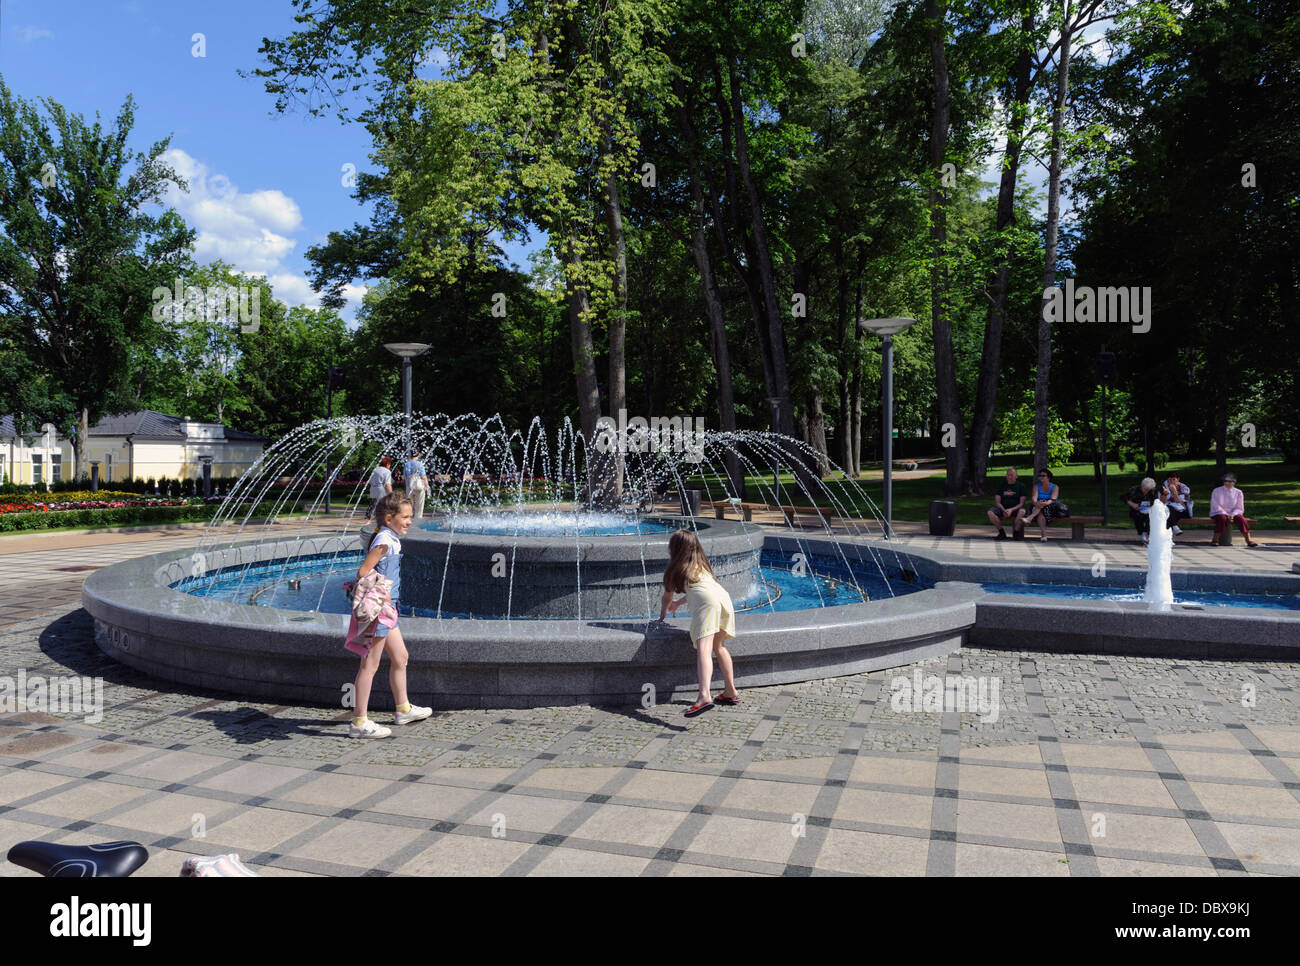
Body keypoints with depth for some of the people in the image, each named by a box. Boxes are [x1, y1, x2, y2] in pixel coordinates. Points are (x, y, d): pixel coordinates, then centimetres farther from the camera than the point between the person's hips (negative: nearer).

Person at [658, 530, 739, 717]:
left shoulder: (675, 569, 20)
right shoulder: (701, 564, 36)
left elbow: (666, 598, 31)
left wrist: (662, 616, 49)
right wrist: (678, 603, 65)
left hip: (706, 602, -6)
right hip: (724, 595, 6)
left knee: (703, 649, -20)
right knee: (718, 646, 23)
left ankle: (705, 696, -38)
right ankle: (731, 691, 27)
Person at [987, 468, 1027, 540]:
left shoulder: (1021, 486, 6)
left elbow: (1021, 503, -3)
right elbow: (997, 502, 5)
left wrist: (1011, 510, -20)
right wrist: (1004, 510, -15)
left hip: (1015, 509, -2)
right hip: (1003, 509, 2)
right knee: (990, 512, -27)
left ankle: (1016, 532, -15)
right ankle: (1002, 532, -14)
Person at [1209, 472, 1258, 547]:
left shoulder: (1238, 493, 7)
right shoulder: (1217, 491, 1)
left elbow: (1240, 508, 4)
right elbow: (1215, 507, -6)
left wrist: (1232, 515, -16)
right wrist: (1226, 515, -17)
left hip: (1233, 514, 2)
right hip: (1219, 513, -2)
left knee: (1241, 518, -30)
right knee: (1222, 518, -37)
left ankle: (1248, 540, -29)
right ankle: (1215, 540, -32)